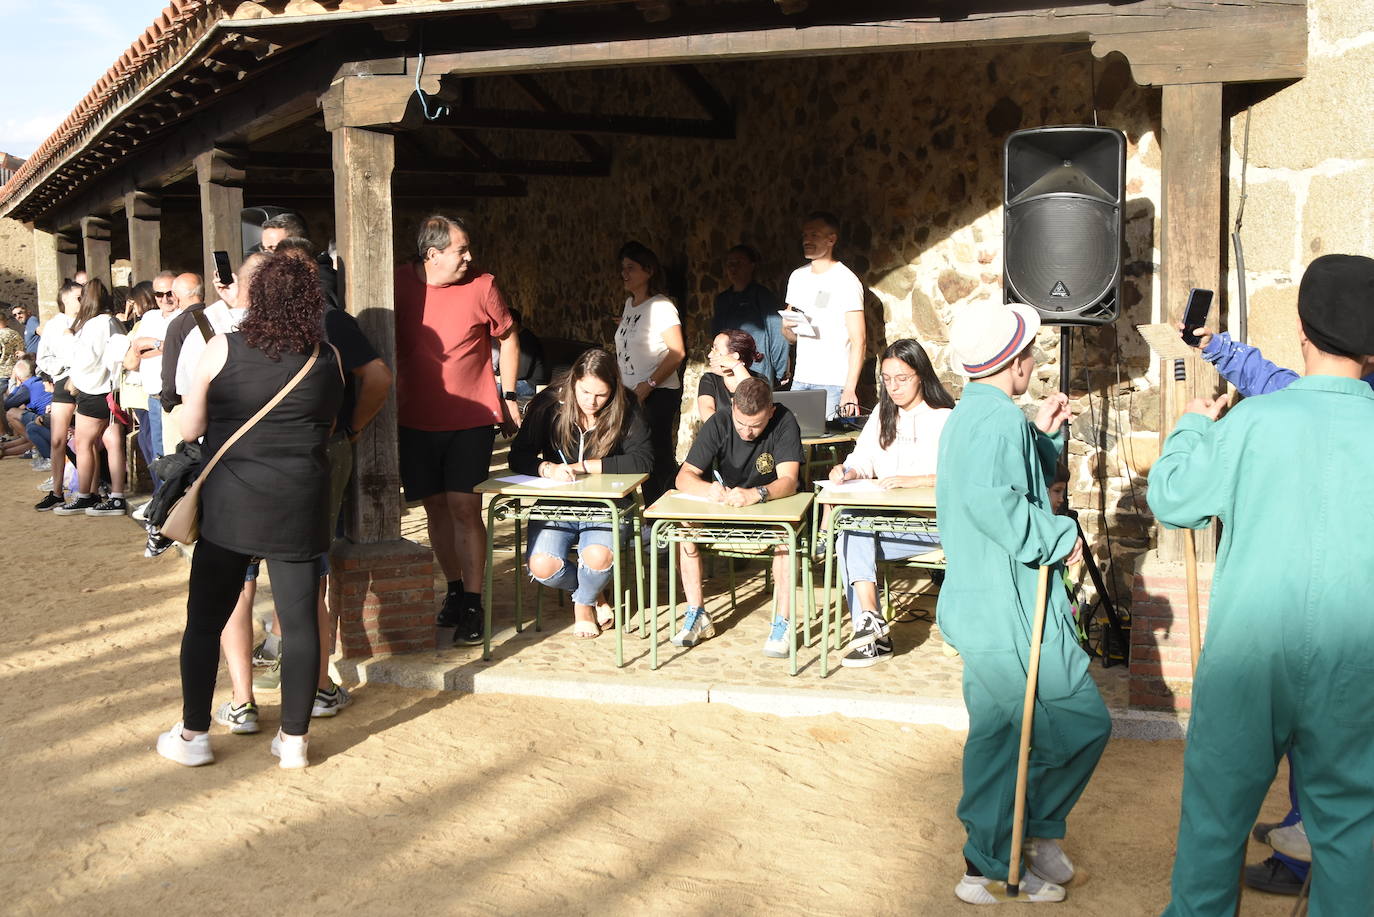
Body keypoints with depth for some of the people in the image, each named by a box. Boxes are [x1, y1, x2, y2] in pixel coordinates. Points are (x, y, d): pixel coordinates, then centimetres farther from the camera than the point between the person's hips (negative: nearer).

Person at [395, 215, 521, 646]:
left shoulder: (482, 286, -5)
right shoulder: (400, 283, -3)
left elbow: (508, 337, 9)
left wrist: (509, 396, 7)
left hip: (472, 419, -2)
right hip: (416, 419, 2)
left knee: (464, 507, -8)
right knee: (436, 506, 9)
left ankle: (472, 604, -1)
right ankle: (454, 590, 25)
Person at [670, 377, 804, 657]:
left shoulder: (785, 423, -18)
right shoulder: (718, 423, -11)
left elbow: (789, 481, -29)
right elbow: (684, 476, -15)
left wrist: (756, 494, -50)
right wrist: (707, 489, -39)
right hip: (726, 504, 3)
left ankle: (782, 623, -27)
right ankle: (697, 616, -13)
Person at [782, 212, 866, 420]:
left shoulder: (846, 281, -5)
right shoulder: (797, 277, 14)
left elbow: (858, 341, -10)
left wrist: (850, 389, -19)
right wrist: (786, 325, -3)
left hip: (834, 384, -5)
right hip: (800, 379, 5)